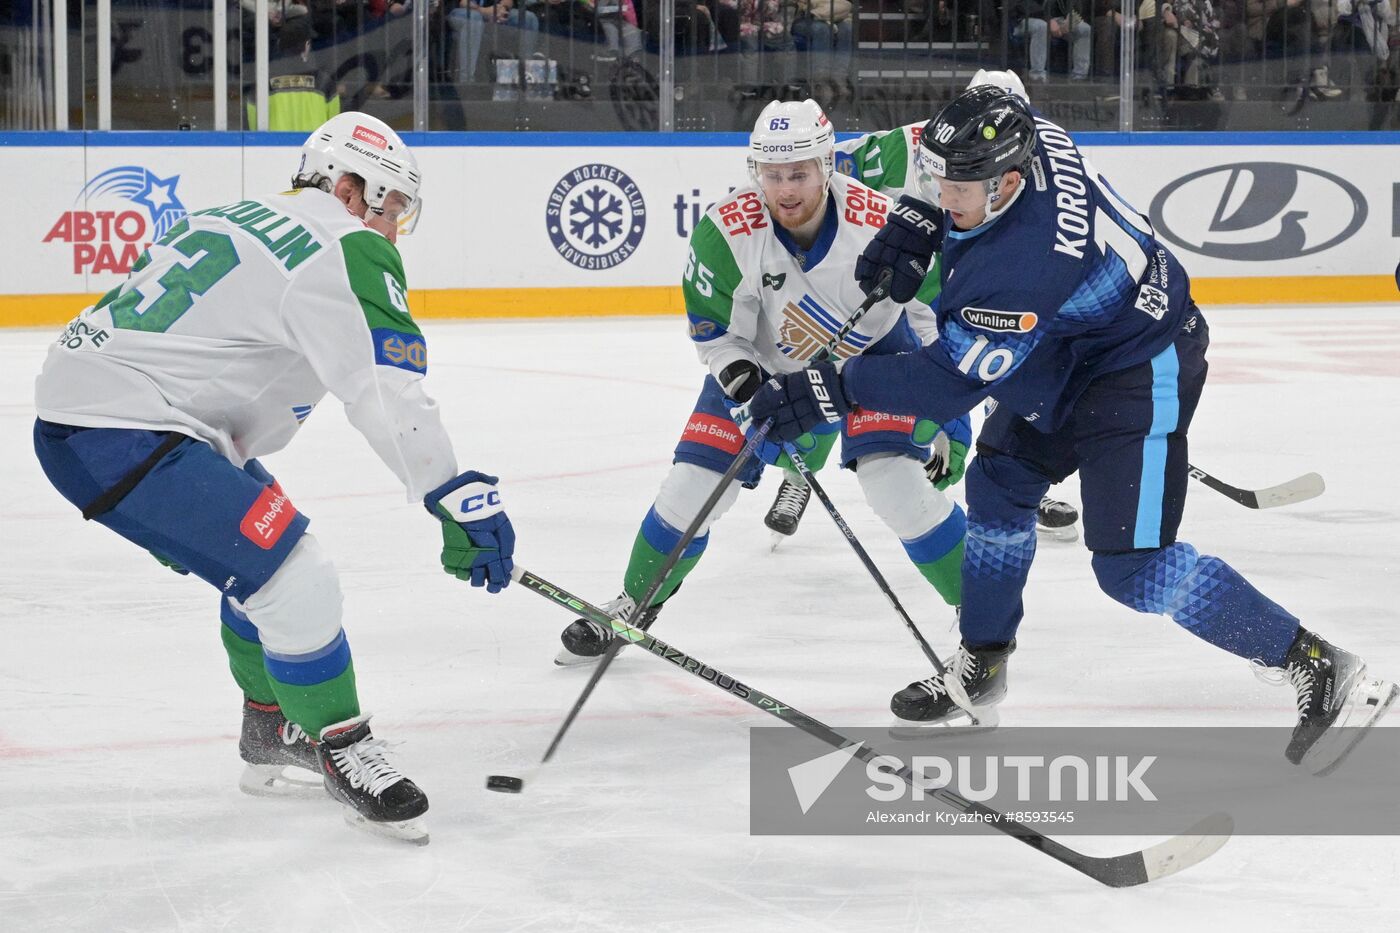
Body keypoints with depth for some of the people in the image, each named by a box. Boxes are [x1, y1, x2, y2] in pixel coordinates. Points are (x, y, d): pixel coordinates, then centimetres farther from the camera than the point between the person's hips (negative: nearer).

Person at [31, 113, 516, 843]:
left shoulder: (246, 219, 19)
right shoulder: (347, 251, -11)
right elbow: (391, 399, -20)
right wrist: (463, 502, -18)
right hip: (119, 434, -11)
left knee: (267, 553, 25)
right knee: (296, 582, -12)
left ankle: (272, 735, 38)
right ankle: (342, 753, 3)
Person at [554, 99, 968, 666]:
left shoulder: (879, 225, -31)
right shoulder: (726, 231, -28)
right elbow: (712, 329, -14)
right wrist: (742, 380, -32)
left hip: (870, 353, -2)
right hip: (761, 365, 2)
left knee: (896, 482, -21)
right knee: (693, 485, -3)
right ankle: (633, 606, 21)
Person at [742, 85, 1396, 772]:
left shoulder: (1022, 265, -38)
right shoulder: (1026, 135, -14)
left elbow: (951, 380, -32)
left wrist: (834, 389, -29)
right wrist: (915, 223, 0)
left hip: (1139, 373, -10)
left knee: (1132, 565, -13)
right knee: (998, 484, 17)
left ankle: (1321, 671, -6)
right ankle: (981, 664, 35)